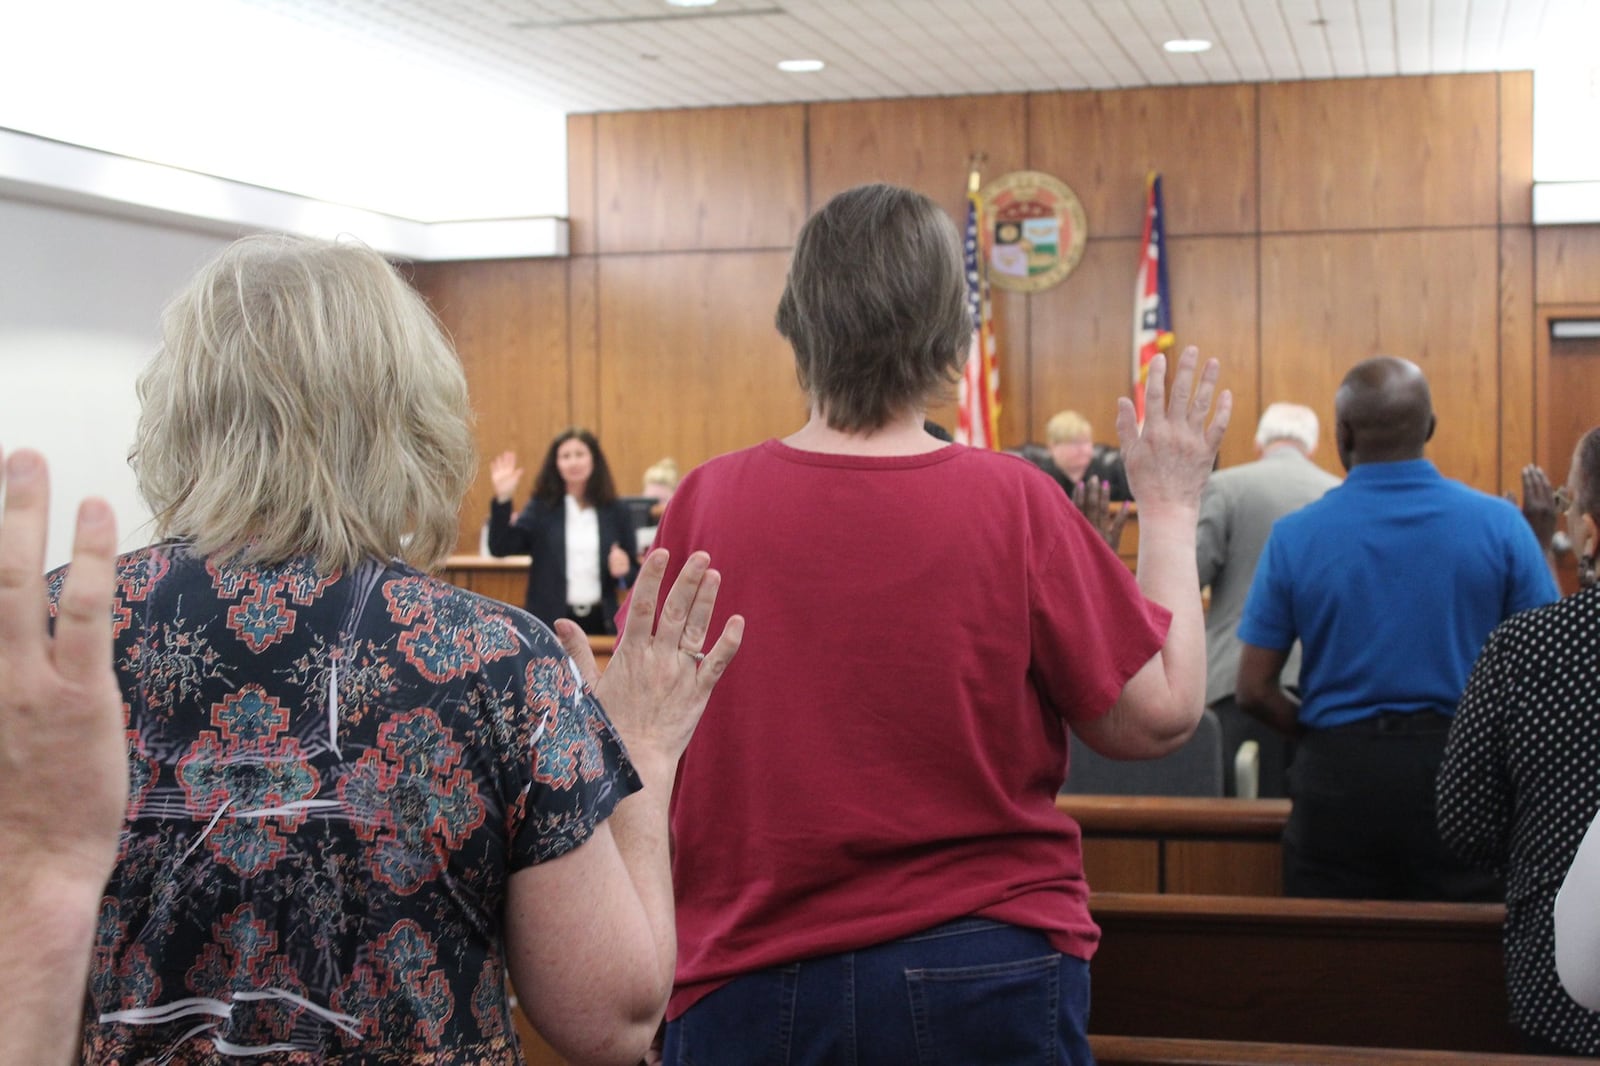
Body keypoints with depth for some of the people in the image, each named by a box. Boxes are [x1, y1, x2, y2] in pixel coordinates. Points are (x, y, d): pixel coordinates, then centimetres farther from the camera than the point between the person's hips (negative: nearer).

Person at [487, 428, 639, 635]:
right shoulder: (541, 509, 4)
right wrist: (502, 499, -19)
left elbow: (634, 574, 10)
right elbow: (500, 548, -8)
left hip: (600, 623, 1)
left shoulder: (615, 512, 6)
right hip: (551, 623, -1)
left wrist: (624, 570, -12)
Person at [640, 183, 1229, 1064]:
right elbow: (1160, 716, -5)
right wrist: (1170, 510, 6)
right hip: (986, 977, 0)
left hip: (749, 983, 1)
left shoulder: (704, 503, -9)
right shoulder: (1011, 503, -13)